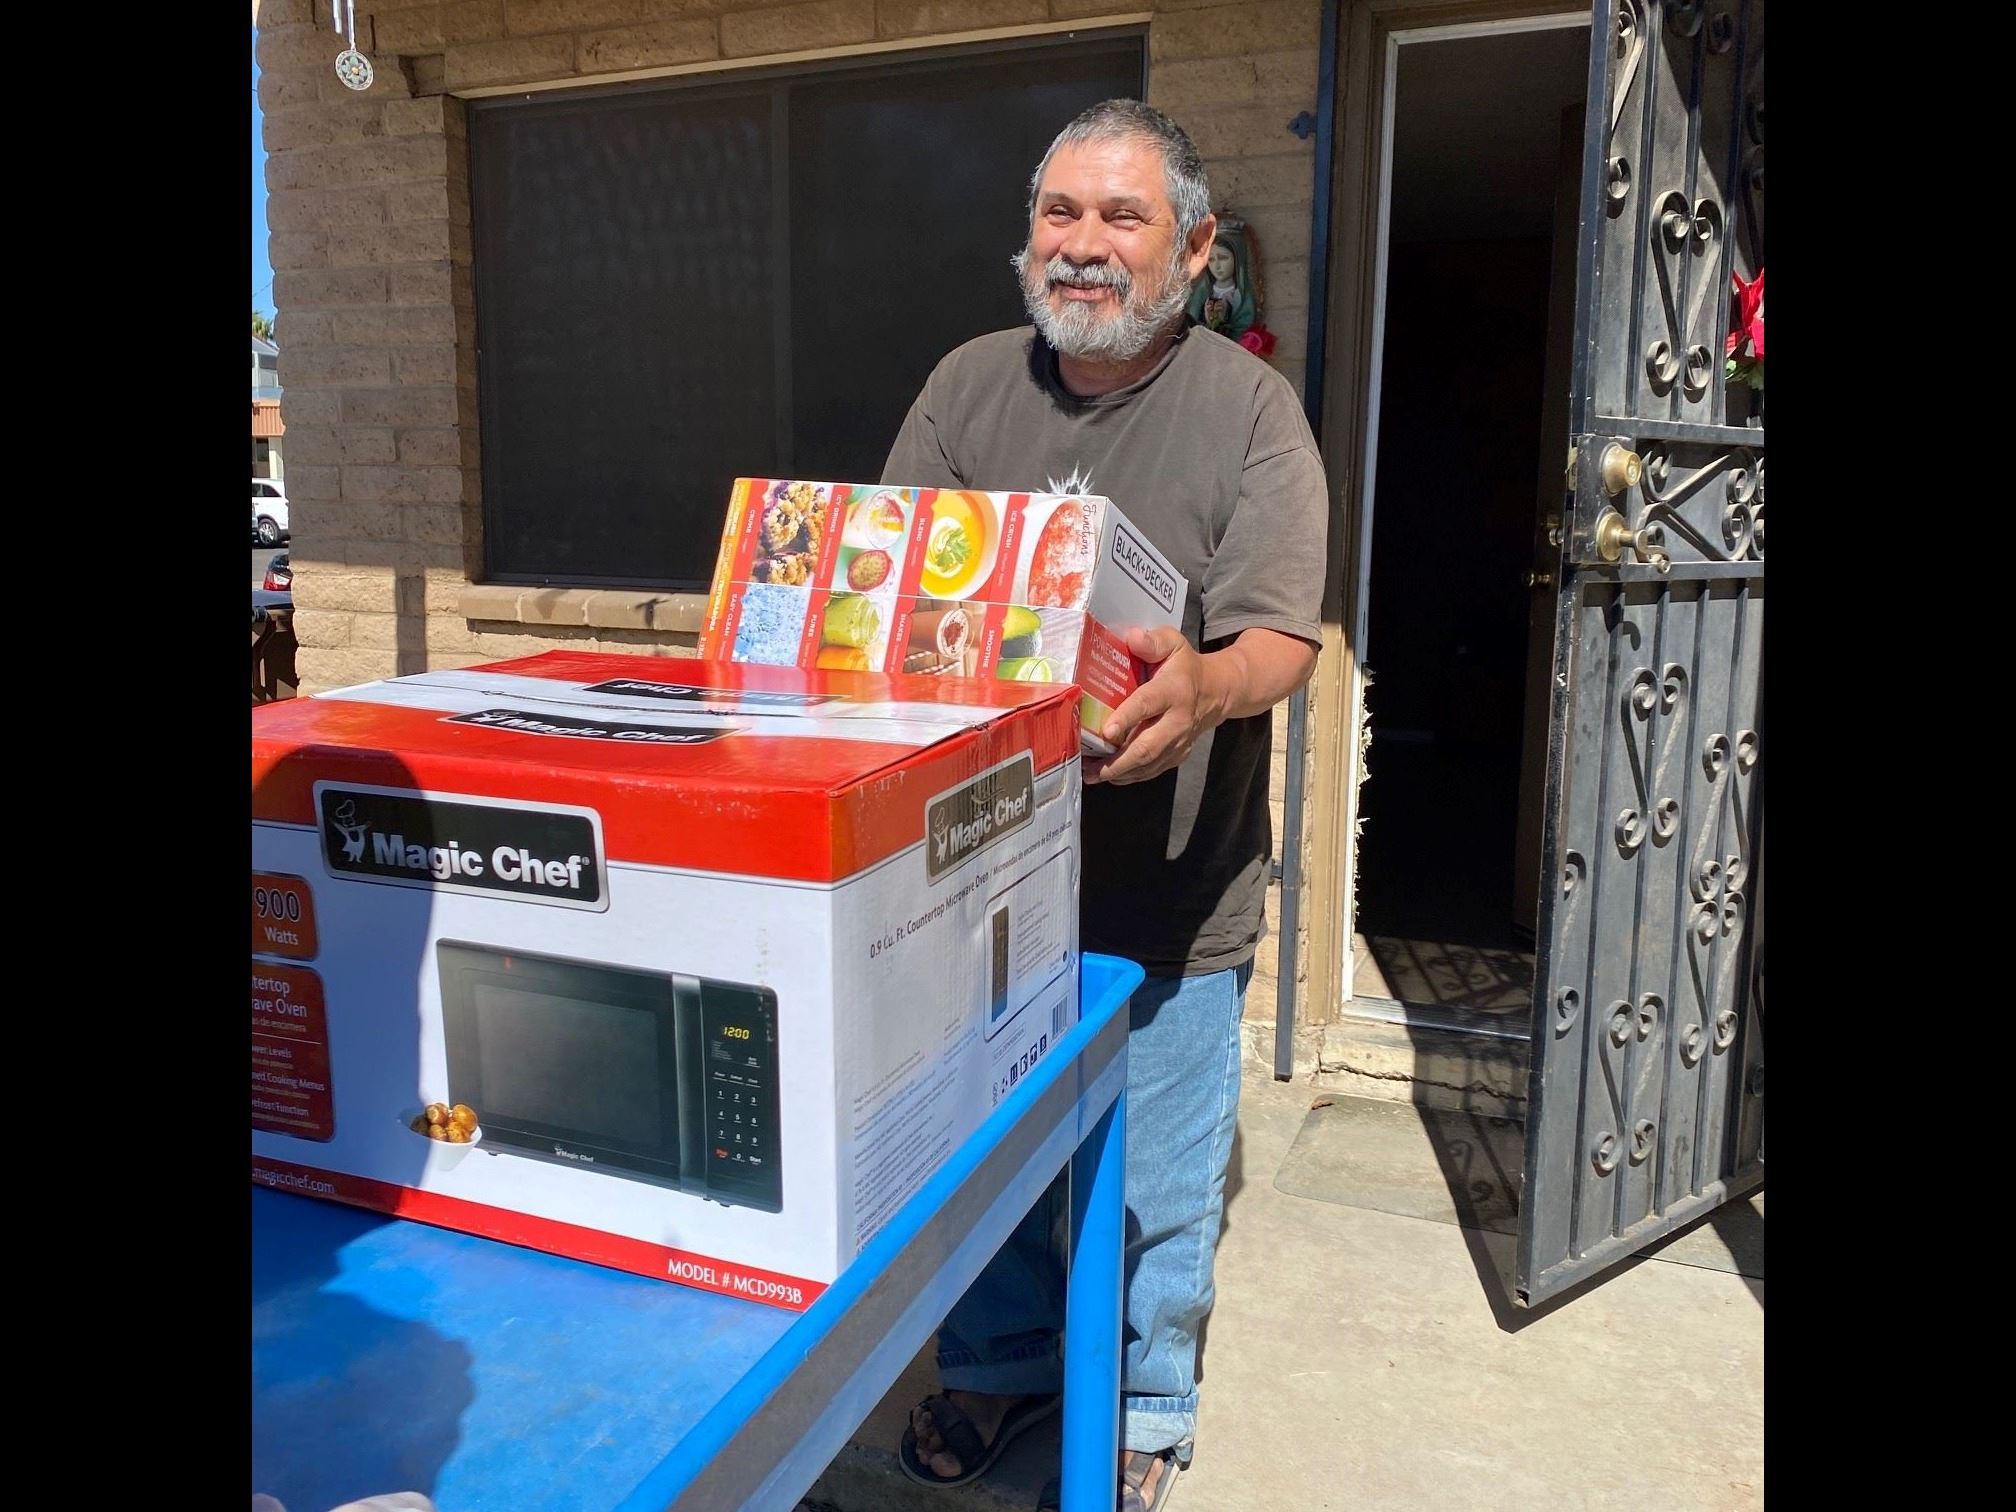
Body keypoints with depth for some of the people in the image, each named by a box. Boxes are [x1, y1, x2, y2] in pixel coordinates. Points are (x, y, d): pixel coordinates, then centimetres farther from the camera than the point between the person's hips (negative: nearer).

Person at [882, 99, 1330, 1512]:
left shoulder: (1248, 406, -6)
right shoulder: (970, 385, 6)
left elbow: (1285, 635, -14)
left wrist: (1206, 684, -36)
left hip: (1166, 897, -3)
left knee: (1153, 1185, 12)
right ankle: (1000, 1360, 45)